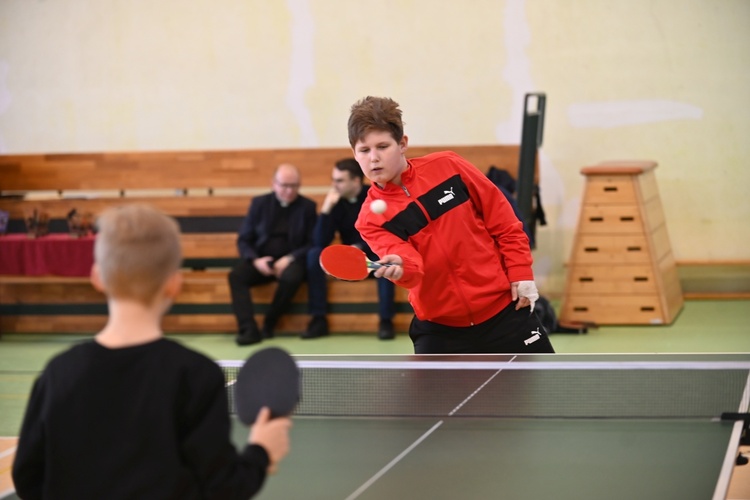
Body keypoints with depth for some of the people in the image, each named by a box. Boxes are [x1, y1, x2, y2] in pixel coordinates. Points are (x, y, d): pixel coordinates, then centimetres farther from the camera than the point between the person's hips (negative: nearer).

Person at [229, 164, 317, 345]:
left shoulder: (308, 207, 4)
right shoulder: (259, 203, 8)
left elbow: (313, 243, -1)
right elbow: (243, 239, 7)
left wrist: (289, 259, -18)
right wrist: (255, 260, -14)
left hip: (291, 260, -2)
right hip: (261, 260, 2)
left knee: (291, 278, -37)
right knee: (236, 276, -28)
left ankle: (269, 324, -18)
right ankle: (249, 330, -34)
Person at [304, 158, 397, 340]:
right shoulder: (335, 202, -3)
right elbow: (320, 242, -13)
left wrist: (361, 247, -29)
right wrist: (326, 209, -23)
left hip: (375, 258, -3)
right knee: (314, 254, -20)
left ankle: (386, 320, -30)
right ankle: (319, 320, -21)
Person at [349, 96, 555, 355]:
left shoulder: (447, 167, -7)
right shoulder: (371, 219, -7)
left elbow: (503, 221, 0)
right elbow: (404, 259, -25)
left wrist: (521, 274, -4)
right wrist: (400, 266, -47)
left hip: (504, 308, 0)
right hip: (440, 327, 0)